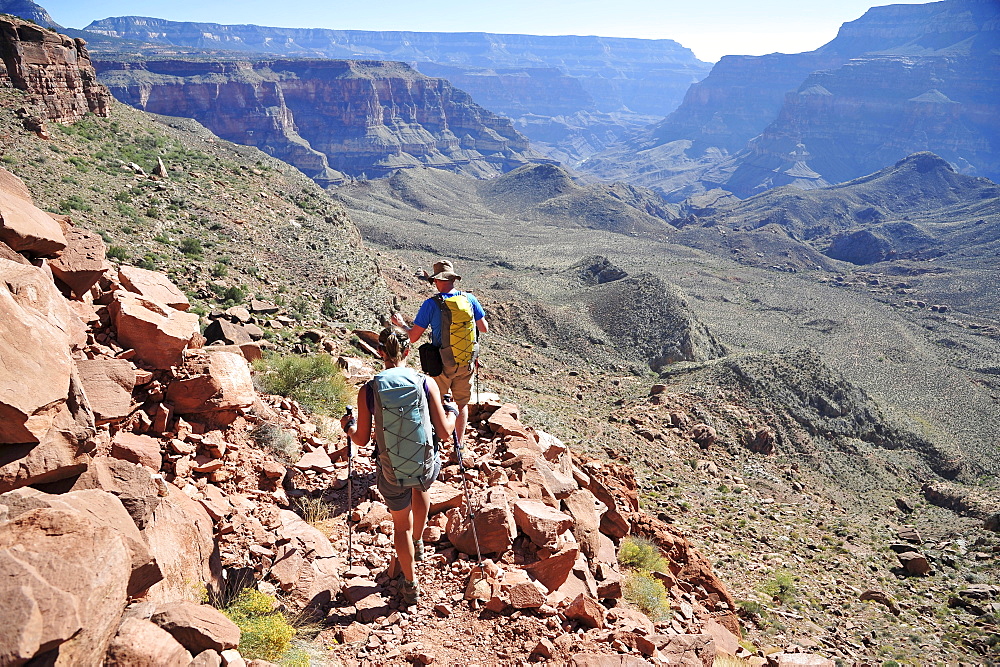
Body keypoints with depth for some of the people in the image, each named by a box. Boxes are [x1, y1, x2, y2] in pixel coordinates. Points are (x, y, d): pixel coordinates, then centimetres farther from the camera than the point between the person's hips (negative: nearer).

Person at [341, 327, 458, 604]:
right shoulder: (426, 383, -12)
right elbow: (445, 434, -8)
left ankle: (411, 585, 40)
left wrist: (348, 425, 20)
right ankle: (418, 544, 54)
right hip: (426, 467, 1)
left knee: (401, 525, 26)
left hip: (392, 472, -1)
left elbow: (362, 440, -1)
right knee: (421, 486, 39)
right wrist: (452, 412, 13)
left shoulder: (368, 391, -10)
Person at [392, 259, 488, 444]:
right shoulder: (469, 299, -4)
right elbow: (484, 329, 5)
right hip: (467, 362, 3)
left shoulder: (431, 304, -13)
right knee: (462, 403, 17)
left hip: (442, 363, -3)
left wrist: (401, 324, 11)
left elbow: (413, 337, -9)